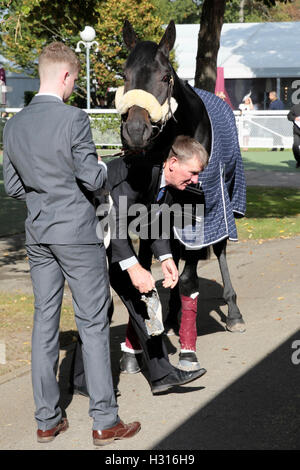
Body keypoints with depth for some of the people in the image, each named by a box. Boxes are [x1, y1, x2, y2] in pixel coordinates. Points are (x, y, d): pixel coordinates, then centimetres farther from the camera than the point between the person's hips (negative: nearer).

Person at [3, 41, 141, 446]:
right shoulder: (73, 119, -16)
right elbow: (92, 179, -14)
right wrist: (105, 170, 7)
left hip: (38, 235, 6)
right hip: (77, 232, -6)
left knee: (45, 321, 11)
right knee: (93, 324, 1)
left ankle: (47, 420, 16)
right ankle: (105, 421, 6)